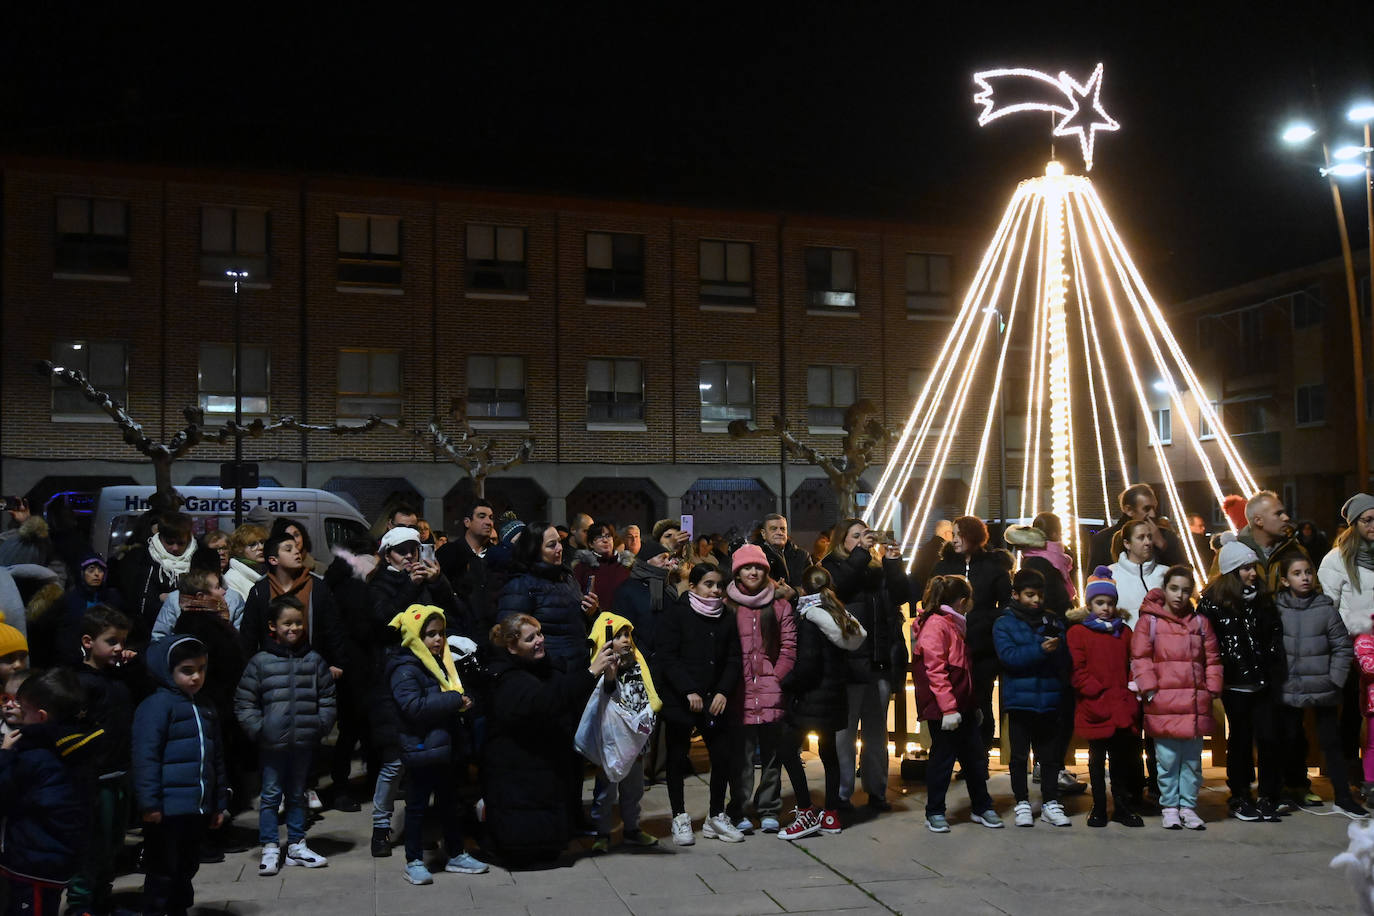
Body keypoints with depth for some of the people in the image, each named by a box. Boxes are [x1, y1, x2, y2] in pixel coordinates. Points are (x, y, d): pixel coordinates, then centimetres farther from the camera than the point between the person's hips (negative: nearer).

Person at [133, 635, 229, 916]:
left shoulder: (205, 709, 14)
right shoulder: (158, 705, -11)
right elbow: (146, 756, -16)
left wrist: (219, 803, 18)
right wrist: (149, 803, -19)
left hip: (198, 809, 7)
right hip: (168, 809, -7)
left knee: (187, 868, 18)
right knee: (163, 872, 2)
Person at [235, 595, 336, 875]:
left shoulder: (314, 660, 4)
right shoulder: (260, 662, -4)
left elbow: (327, 697, 8)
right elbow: (244, 702, -1)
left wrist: (321, 726, -1)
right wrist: (257, 729, -8)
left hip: (304, 742, 3)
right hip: (272, 743, -2)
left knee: (297, 794, 15)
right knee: (270, 795, 5)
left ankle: (296, 846, 25)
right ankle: (270, 849, 14)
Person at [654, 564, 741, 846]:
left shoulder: (726, 617, 11)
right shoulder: (676, 614, -3)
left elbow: (733, 659, 9)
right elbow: (666, 656, -9)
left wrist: (723, 692, -6)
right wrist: (689, 691, -15)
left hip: (715, 700, 3)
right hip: (680, 701, -3)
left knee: (723, 757, -1)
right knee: (677, 759, 5)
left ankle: (716, 815, 16)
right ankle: (680, 817, 18)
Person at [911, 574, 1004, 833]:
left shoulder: (953, 625, 17)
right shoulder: (935, 625, -14)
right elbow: (935, 670, -20)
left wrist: (973, 705, 21)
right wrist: (948, 709, -23)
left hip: (961, 706, 9)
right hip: (941, 708, -9)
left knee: (975, 755, 13)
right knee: (943, 756, 0)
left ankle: (981, 807, 25)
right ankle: (934, 813, 12)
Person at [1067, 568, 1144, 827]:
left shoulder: (1124, 632, 12)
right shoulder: (1078, 632, -1)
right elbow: (1077, 671, -7)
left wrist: (1130, 693, -4)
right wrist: (1099, 692, -14)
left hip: (1123, 710, 3)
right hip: (1095, 711, -3)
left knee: (1122, 759, 9)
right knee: (1097, 760, 7)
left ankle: (1122, 807, 20)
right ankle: (1098, 808, 16)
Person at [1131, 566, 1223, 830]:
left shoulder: (1200, 622, 12)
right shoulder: (1149, 621, 1)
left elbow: (1212, 659, 15)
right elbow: (1140, 658, -1)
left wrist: (1212, 689, 6)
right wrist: (1148, 689, -8)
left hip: (1195, 704, 3)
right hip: (1163, 705, -3)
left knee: (1192, 760, 9)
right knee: (1168, 760, 0)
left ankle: (1188, 806, 20)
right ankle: (1170, 807, 12)